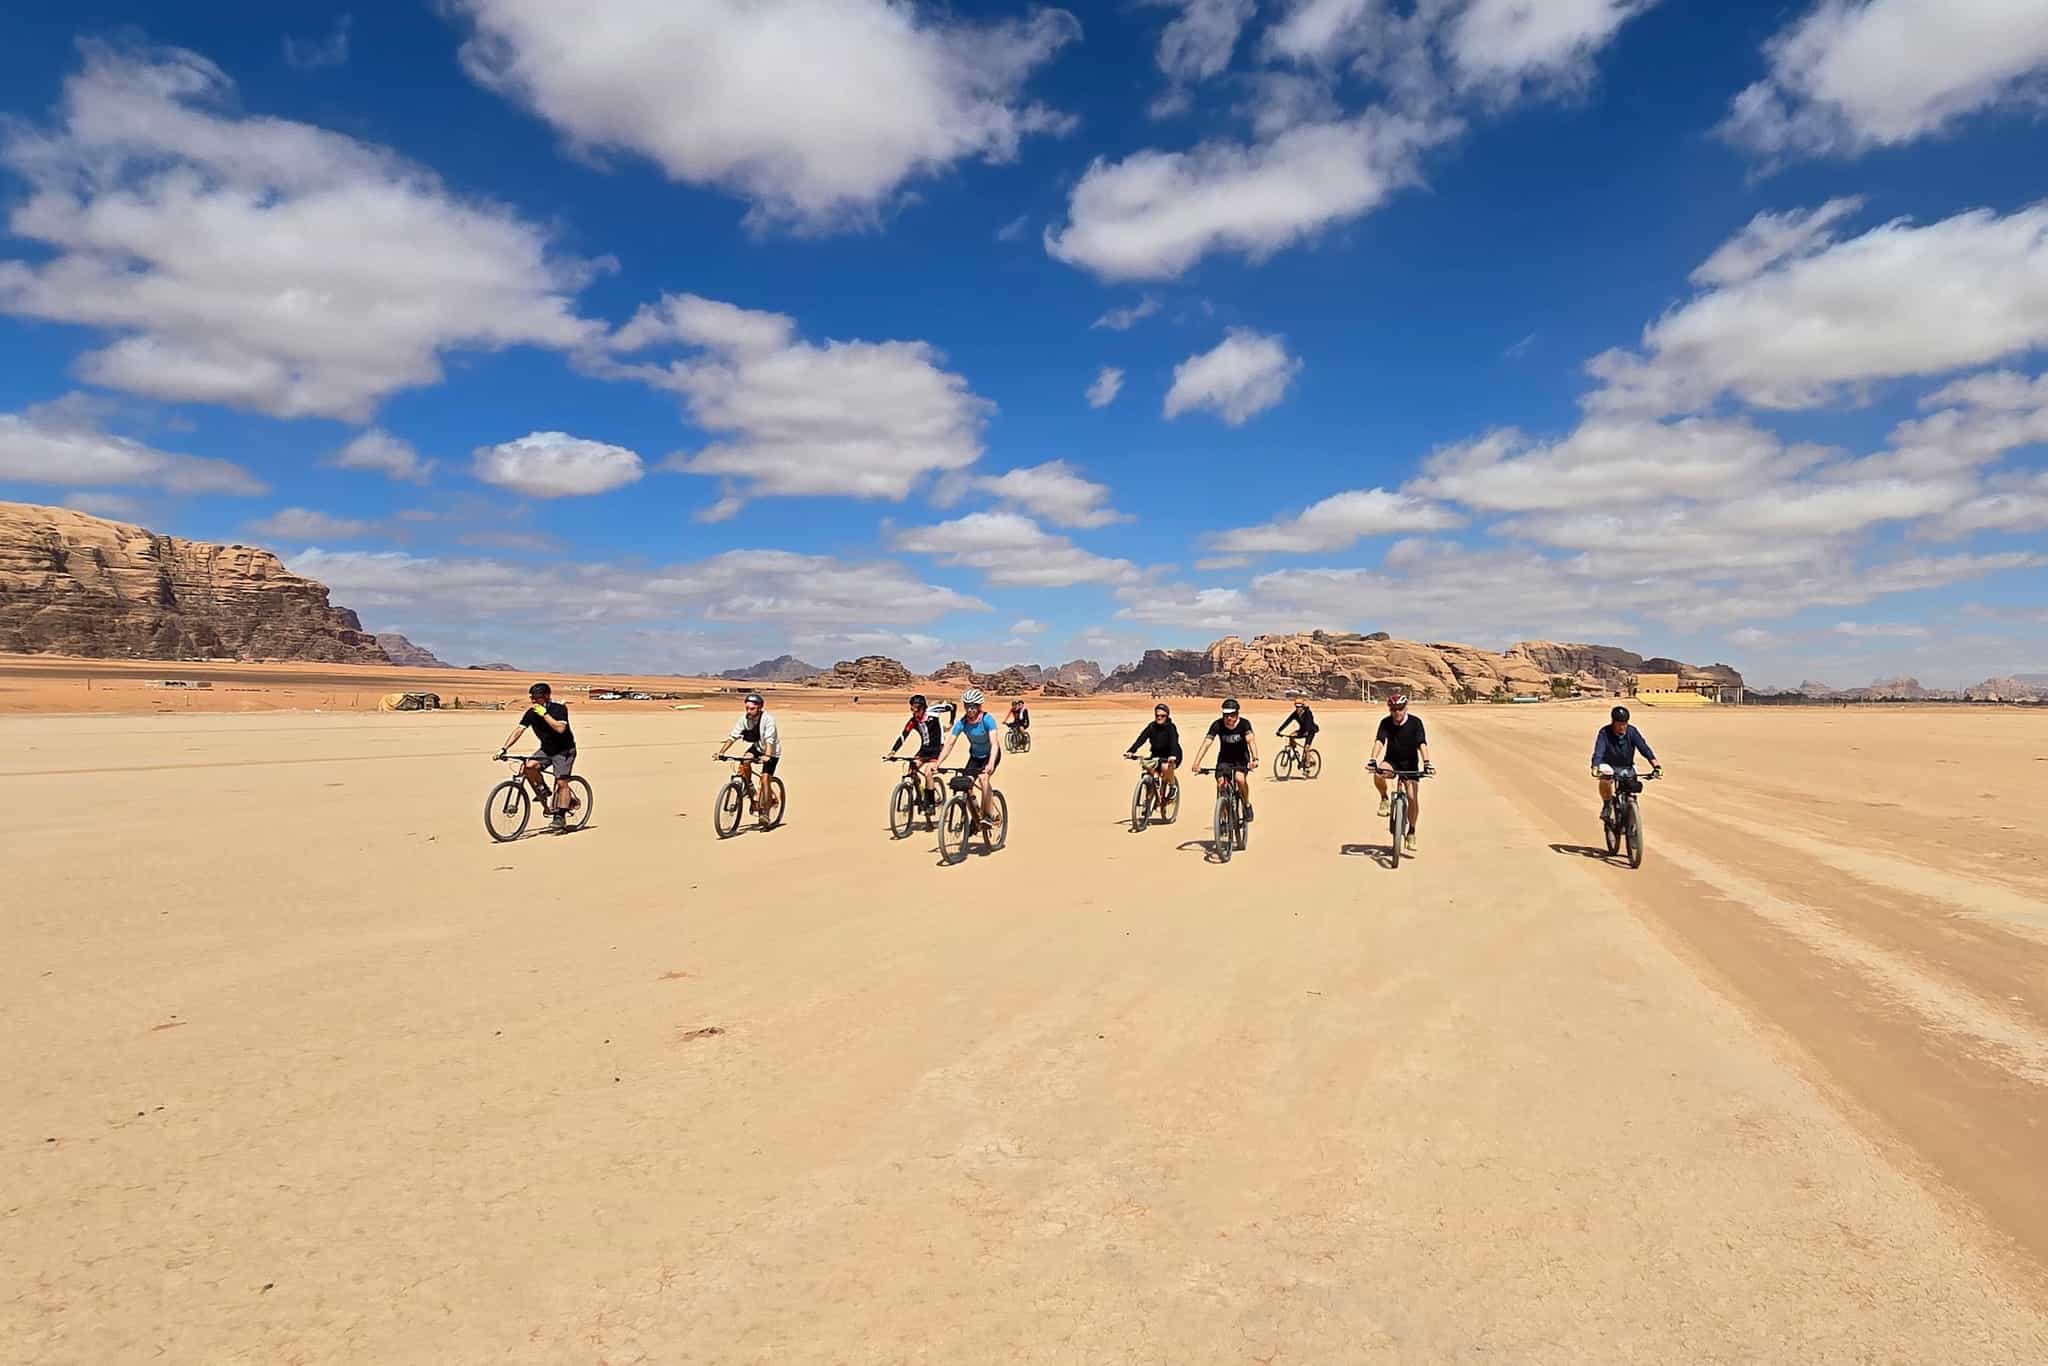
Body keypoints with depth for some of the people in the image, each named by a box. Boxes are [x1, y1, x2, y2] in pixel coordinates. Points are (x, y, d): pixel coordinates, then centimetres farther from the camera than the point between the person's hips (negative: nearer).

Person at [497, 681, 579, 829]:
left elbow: (560, 728, -32)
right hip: (546, 749, 5)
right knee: (529, 767, -21)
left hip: (564, 750, -5)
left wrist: (545, 713, -34)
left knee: (561, 783, -11)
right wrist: (504, 748, -20)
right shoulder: (531, 713, -4)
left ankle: (560, 816, 0)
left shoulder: (559, 709, -18)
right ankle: (542, 793, 1)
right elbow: (518, 730, -10)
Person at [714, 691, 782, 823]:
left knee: (765, 778, -14)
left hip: (771, 750, -5)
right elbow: (733, 736, -17)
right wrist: (721, 752, -27)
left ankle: (765, 812, -3)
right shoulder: (744, 718, -15)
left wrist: (767, 756, -53)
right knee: (744, 762, -25)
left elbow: (769, 740, -38)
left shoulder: (768, 719, -29)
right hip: (757, 746, 5)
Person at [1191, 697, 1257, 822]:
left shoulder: (1244, 724, -19)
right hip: (1224, 759, 2)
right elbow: (1206, 742, -26)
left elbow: (1250, 740, -34)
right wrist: (1197, 762, -39)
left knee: (1239, 778, -29)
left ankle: (1247, 805, -2)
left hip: (1241, 759, -2)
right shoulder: (1217, 724, -17)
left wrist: (1255, 759, -52)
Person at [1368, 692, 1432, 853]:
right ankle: (1384, 799, -4)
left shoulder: (1415, 722, -15)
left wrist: (1427, 762, -39)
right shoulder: (1386, 722, -13)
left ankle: (1411, 833, 8)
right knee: (1378, 775, -34)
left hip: (1410, 764, 0)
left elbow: (1422, 744, -24)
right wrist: (1373, 760, -41)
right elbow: (1379, 741, -24)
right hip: (1392, 761, 0)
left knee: (1413, 799, -10)